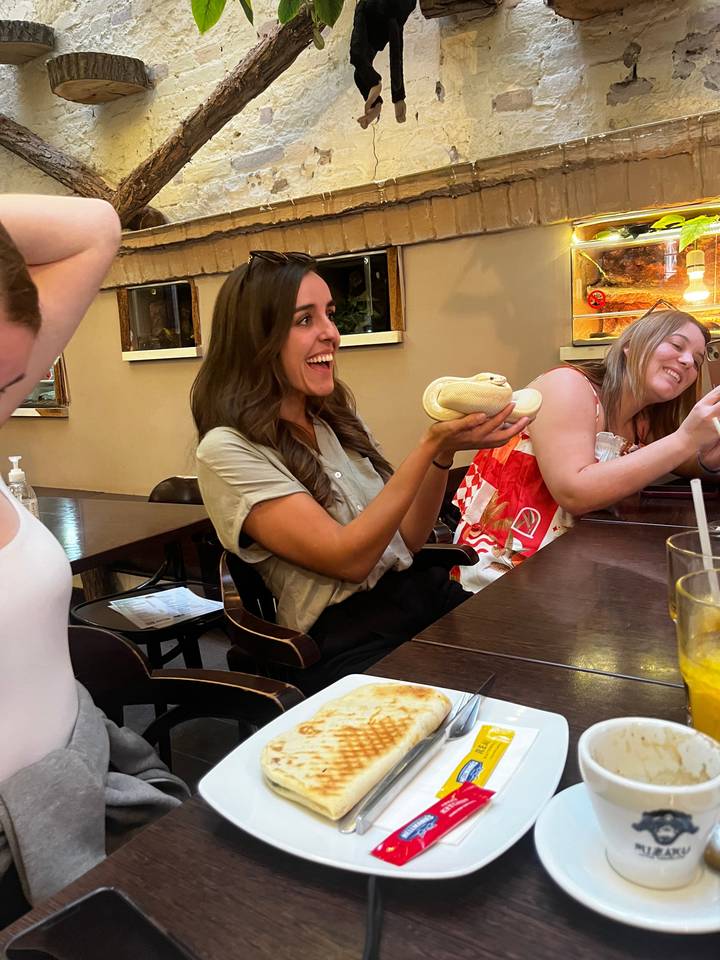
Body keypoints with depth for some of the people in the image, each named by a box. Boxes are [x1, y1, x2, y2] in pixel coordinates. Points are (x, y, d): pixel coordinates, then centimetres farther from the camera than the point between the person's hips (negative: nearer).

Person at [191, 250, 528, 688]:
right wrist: (430, 446, -20)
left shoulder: (340, 419, 11)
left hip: (427, 595, 7)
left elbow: (408, 538, 8)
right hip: (351, 639, -7)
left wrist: (444, 452, -7)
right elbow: (347, 559, -17)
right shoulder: (227, 450, -11)